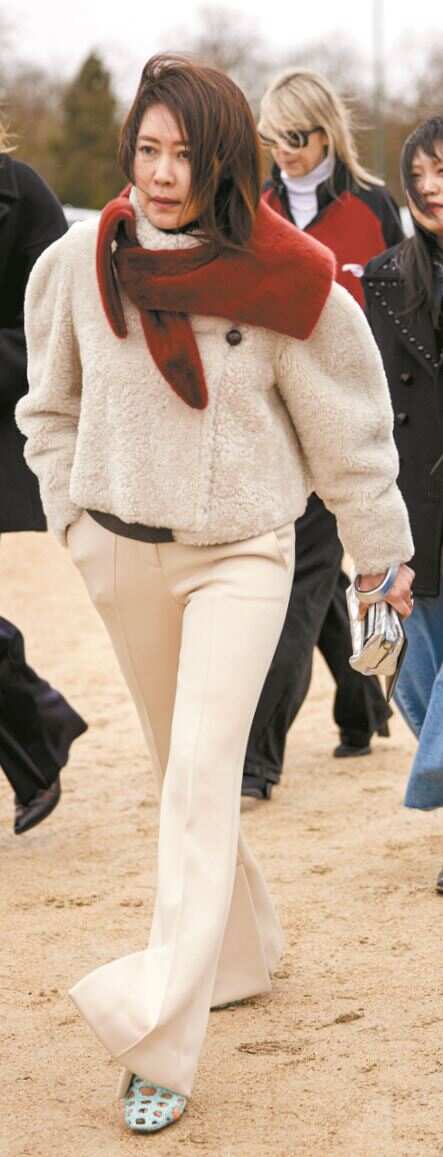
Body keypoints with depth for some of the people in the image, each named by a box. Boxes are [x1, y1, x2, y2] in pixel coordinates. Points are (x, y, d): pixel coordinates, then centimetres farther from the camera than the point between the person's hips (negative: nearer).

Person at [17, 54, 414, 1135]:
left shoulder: (285, 281, -16)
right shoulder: (81, 263, -7)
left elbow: (345, 427, -3)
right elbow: (51, 404, 12)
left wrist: (381, 551, 5)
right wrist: (75, 515, 6)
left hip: (241, 554, -4)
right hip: (123, 551, 4)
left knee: (202, 774, -15)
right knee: (181, 772, 16)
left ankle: (160, 1034, -19)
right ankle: (241, 950, 35)